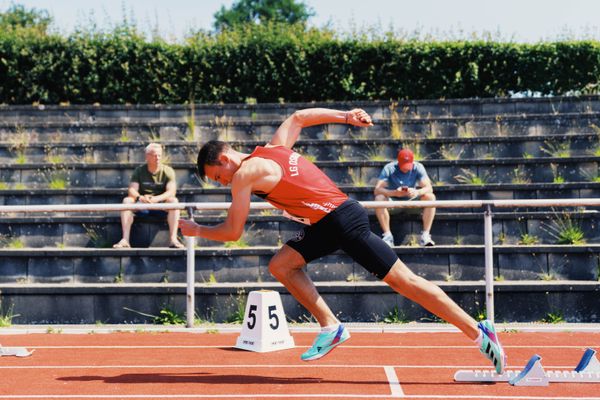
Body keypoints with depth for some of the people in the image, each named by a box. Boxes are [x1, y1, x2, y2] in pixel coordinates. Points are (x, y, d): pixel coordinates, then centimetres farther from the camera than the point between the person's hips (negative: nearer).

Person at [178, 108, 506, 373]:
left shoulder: (245, 173, -9)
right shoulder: (273, 148, 15)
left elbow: (232, 232, -6)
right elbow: (298, 117, 29)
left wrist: (196, 231, 10)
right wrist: (347, 117, 27)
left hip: (343, 220, -9)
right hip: (328, 223, 9)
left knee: (402, 280, -7)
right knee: (281, 265, 6)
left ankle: (479, 333, -4)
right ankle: (331, 327, 6)